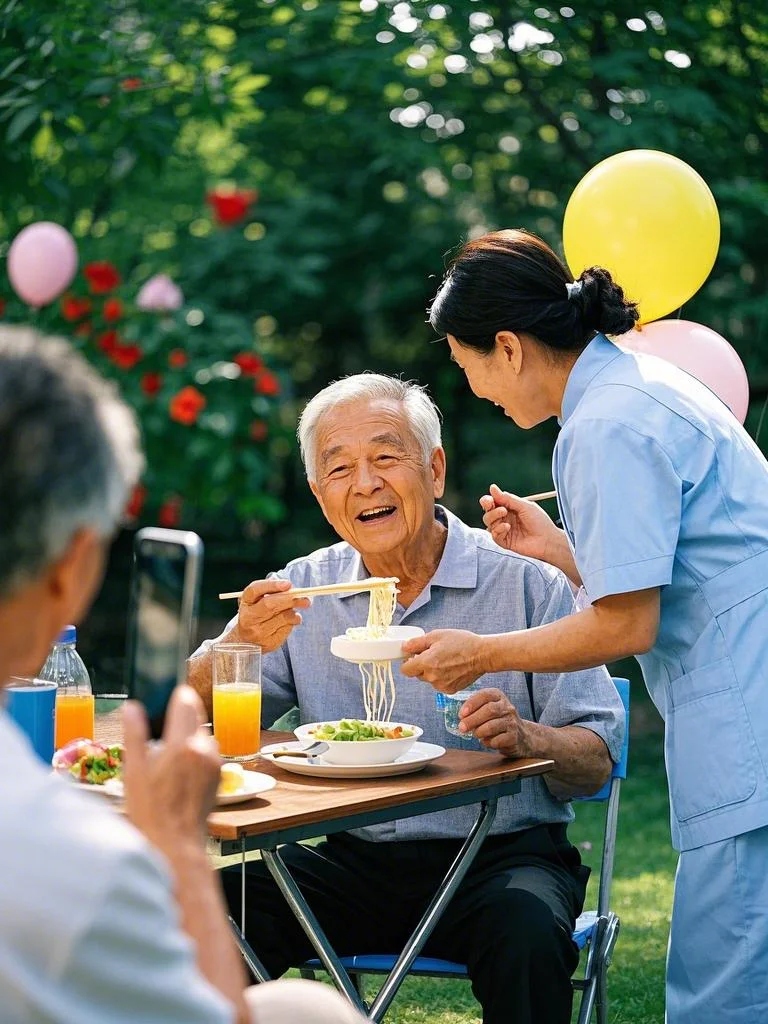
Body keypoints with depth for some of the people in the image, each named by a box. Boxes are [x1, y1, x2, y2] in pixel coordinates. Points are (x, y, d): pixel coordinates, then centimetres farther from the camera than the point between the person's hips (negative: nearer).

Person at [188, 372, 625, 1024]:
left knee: (527, 930, -35)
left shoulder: (529, 584, -2)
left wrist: (525, 737, -26)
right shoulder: (301, 591, 8)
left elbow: (596, 760, -4)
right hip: (357, 863, 3)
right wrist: (240, 646, -16)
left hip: (502, 854, -3)